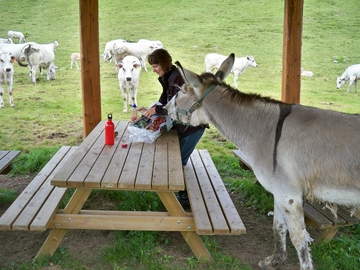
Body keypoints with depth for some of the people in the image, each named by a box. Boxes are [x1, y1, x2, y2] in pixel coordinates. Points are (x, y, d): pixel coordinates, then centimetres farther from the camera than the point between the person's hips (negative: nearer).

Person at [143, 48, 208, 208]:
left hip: (192, 125, -10)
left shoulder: (177, 78, -22)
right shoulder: (166, 78, 9)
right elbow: (165, 100, 13)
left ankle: (185, 198, 11)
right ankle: (183, 194, 29)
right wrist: (151, 110, -3)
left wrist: (157, 110, -22)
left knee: (179, 160, -4)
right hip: (182, 124, 10)